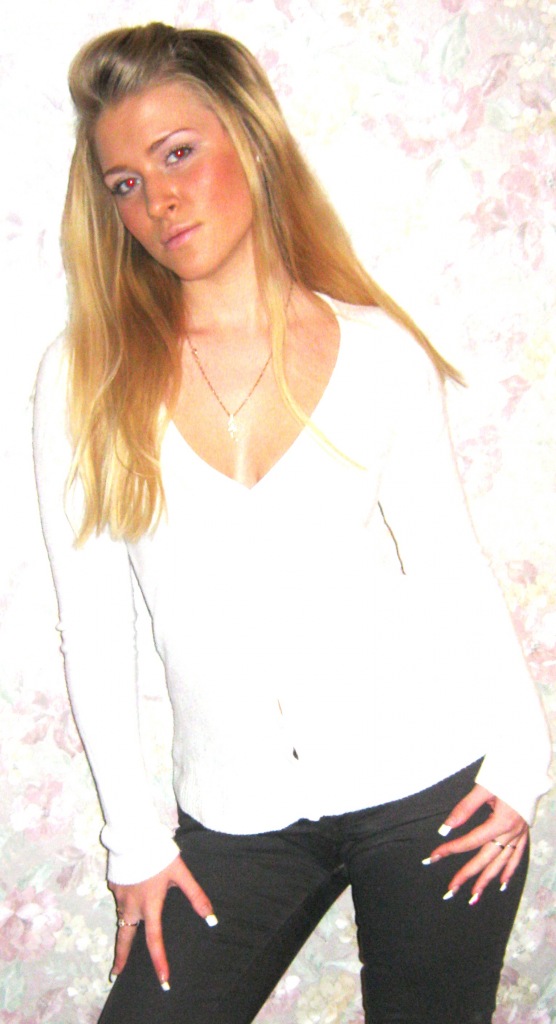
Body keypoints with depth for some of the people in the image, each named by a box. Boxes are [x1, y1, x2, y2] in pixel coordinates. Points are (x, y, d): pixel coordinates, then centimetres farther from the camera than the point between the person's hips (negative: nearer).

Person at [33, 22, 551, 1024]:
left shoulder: (379, 352, -2)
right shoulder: (87, 377, -3)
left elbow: (448, 560, 4)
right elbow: (90, 622, -1)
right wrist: (135, 837, 0)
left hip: (431, 788, 0)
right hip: (238, 821, 1)